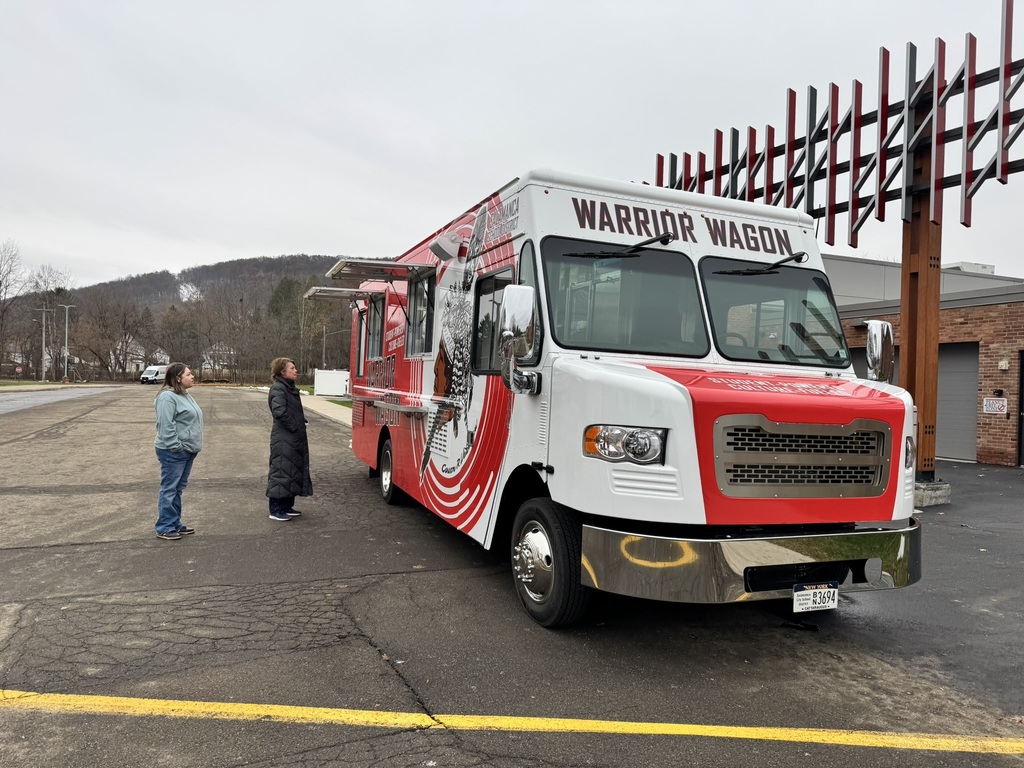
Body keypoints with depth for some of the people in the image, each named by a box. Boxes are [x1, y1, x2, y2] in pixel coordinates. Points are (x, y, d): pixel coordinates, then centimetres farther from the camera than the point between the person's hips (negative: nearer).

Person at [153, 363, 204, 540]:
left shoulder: (185, 395, 15)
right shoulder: (168, 397, -16)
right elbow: (166, 426, -22)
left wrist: (192, 446, 20)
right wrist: (176, 447, -22)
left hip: (187, 451, 10)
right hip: (173, 452, -10)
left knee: (178, 489, 15)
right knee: (169, 489, -2)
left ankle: (175, 523, 24)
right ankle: (165, 528, 5)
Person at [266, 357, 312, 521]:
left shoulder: (291, 388, 15)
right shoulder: (278, 389, -14)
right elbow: (279, 412, -26)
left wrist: (301, 423, 8)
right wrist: (294, 426, -17)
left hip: (294, 440, 10)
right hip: (284, 440, -10)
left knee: (293, 471, 14)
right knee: (281, 471, -4)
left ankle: (287, 507, 25)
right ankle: (276, 510, 4)